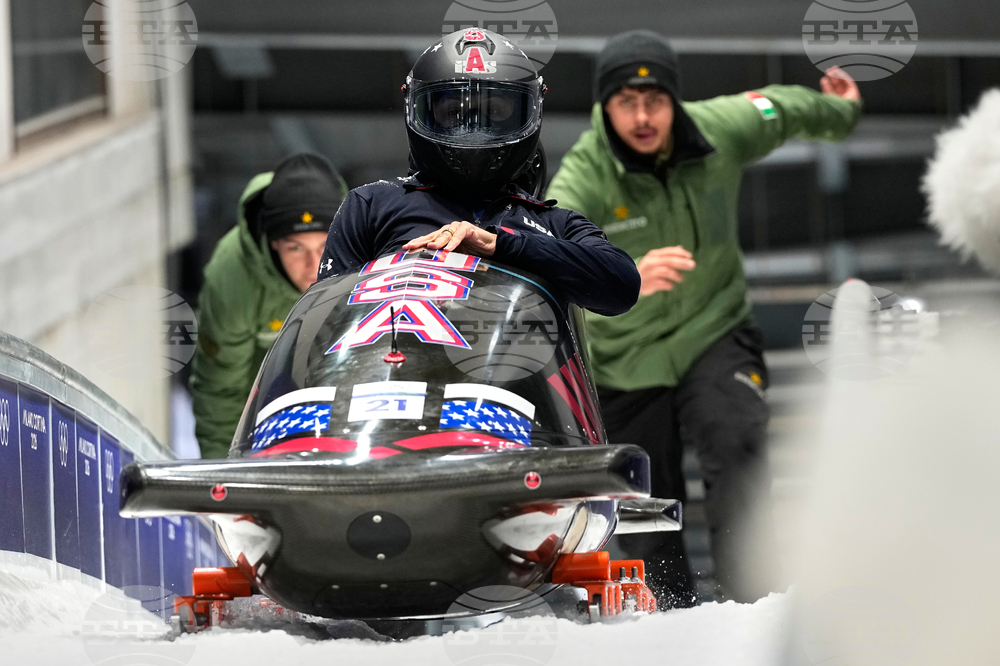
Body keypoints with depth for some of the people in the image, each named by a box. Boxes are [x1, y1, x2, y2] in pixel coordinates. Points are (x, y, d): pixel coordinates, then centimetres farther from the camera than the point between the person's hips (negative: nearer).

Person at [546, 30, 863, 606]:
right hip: (626, 359, 0)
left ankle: (754, 605, -29)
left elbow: (778, 110, 13)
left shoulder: (720, 133, -11)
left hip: (715, 335, 0)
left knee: (738, 450, -28)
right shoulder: (584, 175, -21)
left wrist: (842, 112, 34)